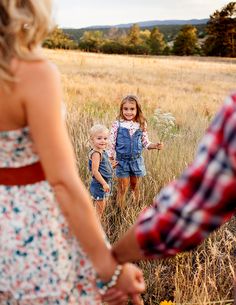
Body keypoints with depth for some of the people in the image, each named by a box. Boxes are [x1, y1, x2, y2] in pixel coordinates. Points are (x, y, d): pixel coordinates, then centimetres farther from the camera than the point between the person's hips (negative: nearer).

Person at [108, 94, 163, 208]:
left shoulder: (141, 125, -2)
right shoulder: (117, 124, -9)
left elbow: (145, 142, 5)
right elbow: (111, 143, -6)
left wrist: (155, 146, -12)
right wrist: (110, 159, -8)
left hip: (136, 160, 2)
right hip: (122, 160, -2)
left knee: (135, 186, 17)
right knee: (123, 188, 7)